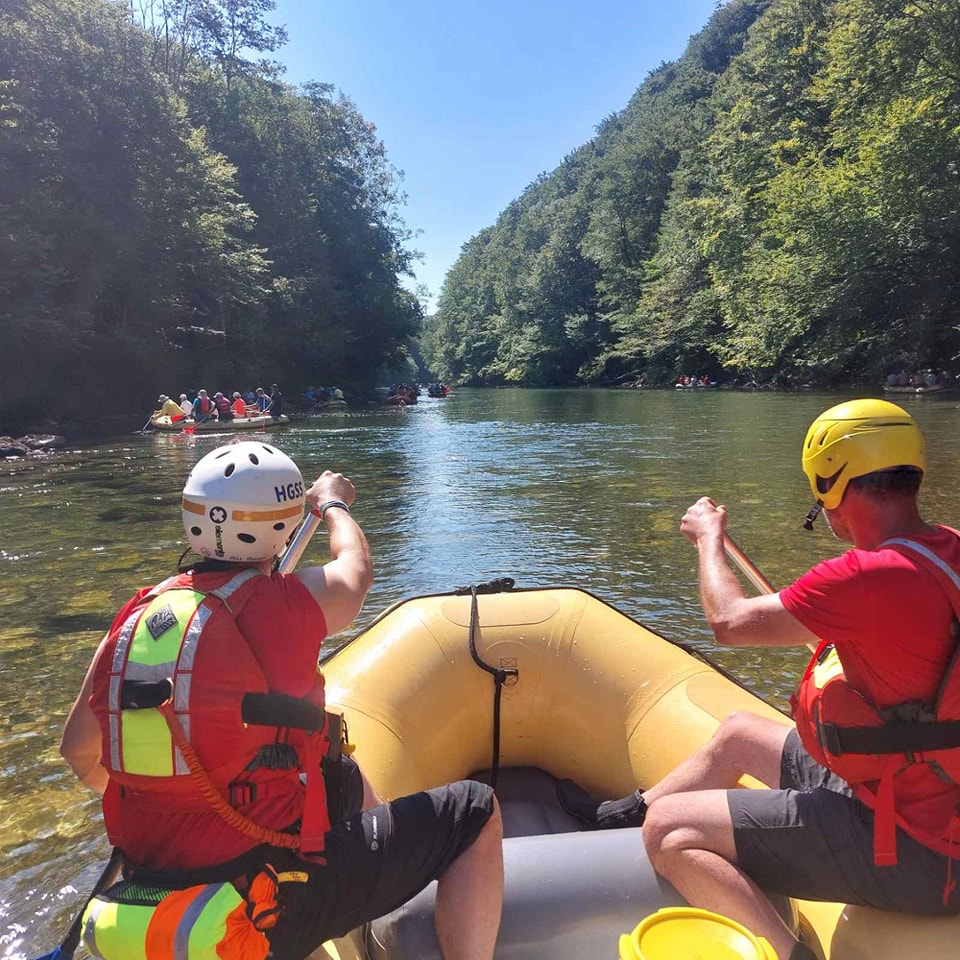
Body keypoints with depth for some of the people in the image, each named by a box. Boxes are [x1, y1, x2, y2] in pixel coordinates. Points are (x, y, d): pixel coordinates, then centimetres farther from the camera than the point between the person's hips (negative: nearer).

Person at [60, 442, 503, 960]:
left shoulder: (135, 619, -3)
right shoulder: (287, 604, -18)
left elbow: (78, 750, 10)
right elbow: (356, 567, 4)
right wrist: (333, 503, 25)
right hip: (271, 908, -7)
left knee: (345, 780, 30)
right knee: (475, 812, -1)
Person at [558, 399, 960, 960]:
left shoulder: (875, 576, -30)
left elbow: (730, 620, -20)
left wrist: (709, 536, -4)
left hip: (911, 850, -10)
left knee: (670, 832, -12)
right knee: (738, 733, 24)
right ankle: (617, 817, 40)